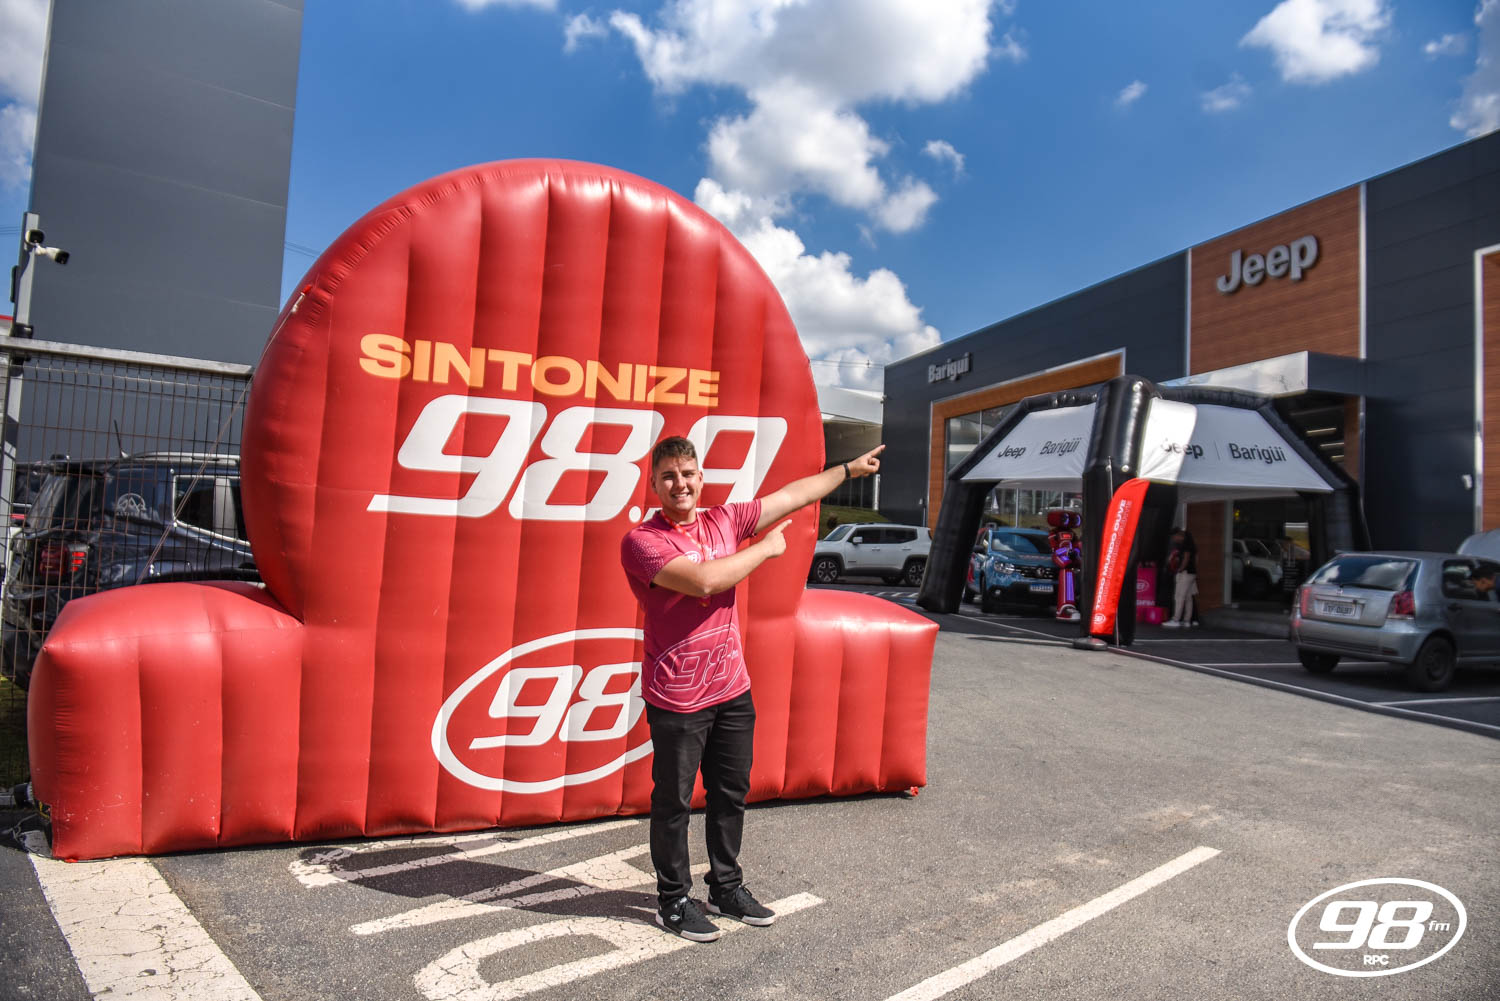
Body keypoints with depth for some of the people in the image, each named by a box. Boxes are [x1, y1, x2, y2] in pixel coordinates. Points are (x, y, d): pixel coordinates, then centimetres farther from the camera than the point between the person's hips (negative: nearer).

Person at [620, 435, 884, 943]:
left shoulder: (723, 521, 5)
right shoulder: (641, 540, -13)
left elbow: (792, 495, 15)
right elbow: (703, 581, -27)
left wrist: (850, 468, 22)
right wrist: (766, 548, -13)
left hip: (732, 690, 6)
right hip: (677, 698, -6)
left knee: (731, 794, 17)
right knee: (674, 801, 7)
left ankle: (727, 888, 36)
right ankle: (674, 901, 26)